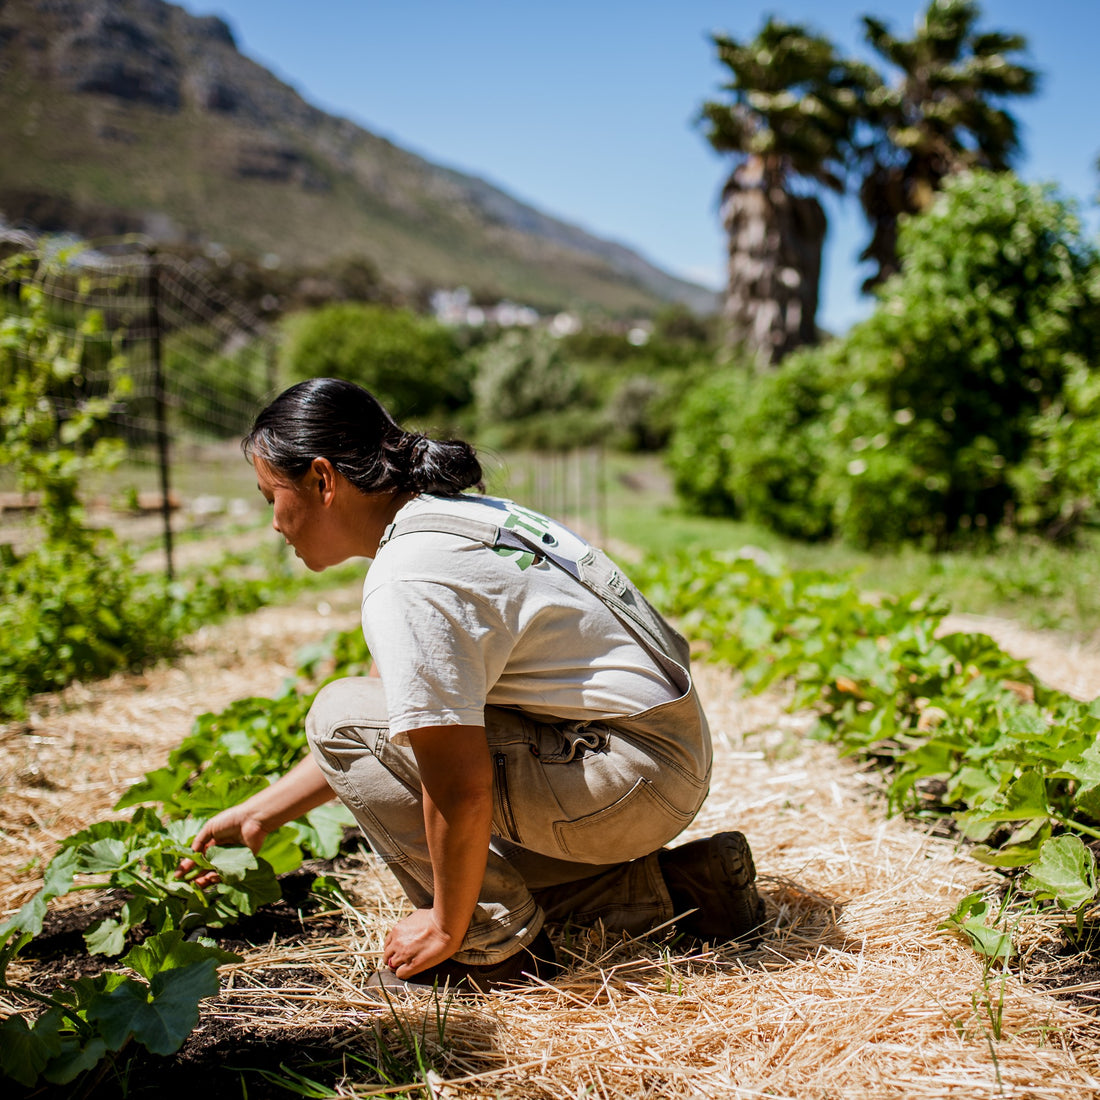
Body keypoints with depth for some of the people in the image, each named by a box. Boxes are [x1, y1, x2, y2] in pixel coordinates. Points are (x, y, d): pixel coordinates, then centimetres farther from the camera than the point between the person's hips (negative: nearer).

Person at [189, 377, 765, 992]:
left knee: (342, 716, -10)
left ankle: (499, 943, -3)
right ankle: (675, 889, 18)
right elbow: (385, 732, 18)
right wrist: (261, 813, 20)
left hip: (630, 778, -10)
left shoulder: (408, 584, -21)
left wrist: (449, 929, -7)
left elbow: (462, 789, -24)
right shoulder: (443, 518, 10)